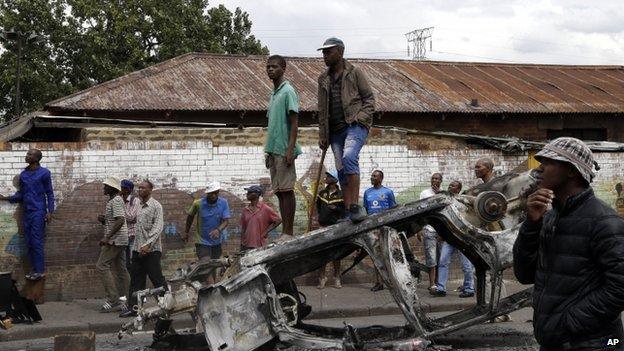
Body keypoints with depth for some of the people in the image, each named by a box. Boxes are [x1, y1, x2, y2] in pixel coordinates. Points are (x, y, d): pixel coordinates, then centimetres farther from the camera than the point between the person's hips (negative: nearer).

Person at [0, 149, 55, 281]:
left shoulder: (44, 173, -5)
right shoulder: (23, 174, 11)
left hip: (38, 212, -6)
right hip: (26, 212, 6)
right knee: (28, 242, 7)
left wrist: (50, 211, -10)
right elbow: (20, 194, 15)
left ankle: (40, 270, -2)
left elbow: (49, 193, -3)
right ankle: (34, 268, 15)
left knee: (36, 242, -7)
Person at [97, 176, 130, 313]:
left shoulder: (116, 201, -13)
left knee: (102, 266, -12)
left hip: (115, 240, -11)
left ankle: (113, 300, -15)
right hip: (119, 240, 11)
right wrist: (103, 219, 5)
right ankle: (124, 300, 10)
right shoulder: (113, 200, 19)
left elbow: (120, 220, -25)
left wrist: (107, 237, -26)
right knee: (120, 269, 9)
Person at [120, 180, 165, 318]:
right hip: (138, 249, 7)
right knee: (136, 280, 8)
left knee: (157, 279, -4)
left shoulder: (156, 206, -7)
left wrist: (147, 244, -23)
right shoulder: (138, 205, 14)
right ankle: (133, 308, 13)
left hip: (151, 250, -7)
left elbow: (158, 228, -14)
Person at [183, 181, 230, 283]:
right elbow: (190, 216, 6)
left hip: (216, 242, 3)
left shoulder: (223, 203, -10)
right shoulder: (198, 203, -13)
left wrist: (218, 230, -34)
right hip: (202, 242, -3)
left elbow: (225, 221, -14)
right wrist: (186, 232, 15)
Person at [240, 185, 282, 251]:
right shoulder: (245, 210, 6)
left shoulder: (265, 209, -6)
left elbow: (278, 220, -1)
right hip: (246, 246, 4)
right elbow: (243, 228, 11)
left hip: (259, 246, -4)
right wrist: (241, 245, 10)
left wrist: (266, 232, -5)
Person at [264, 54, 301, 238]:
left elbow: (294, 122, -13)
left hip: (284, 150, -9)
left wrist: (290, 149, -20)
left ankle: (288, 233, -6)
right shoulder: (273, 94, 19)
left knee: (286, 190, -7)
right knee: (279, 191, 9)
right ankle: (284, 232, 12)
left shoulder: (288, 92, -7)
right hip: (273, 150, 9)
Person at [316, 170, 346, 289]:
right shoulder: (322, 193, 10)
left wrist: (336, 208, -18)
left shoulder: (340, 195, -3)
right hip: (323, 226, 3)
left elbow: (346, 210, -4)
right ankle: (322, 277, 7)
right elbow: (318, 204, 27)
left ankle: (337, 278, 10)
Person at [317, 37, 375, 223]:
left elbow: (369, 98, 2)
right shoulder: (323, 79, 18)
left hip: (355, 125, -6)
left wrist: (360, 118, -12)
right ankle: (348, 213, 5)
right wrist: (322, 135, 14)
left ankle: (355, 206, -28)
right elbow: (322, 110, 20)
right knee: (342, 170, 1)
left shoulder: (355, 73, 4)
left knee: (349, 157, -28)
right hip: (335, 130, 6)